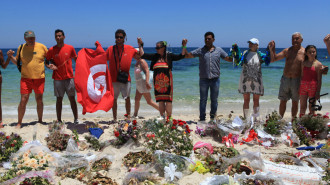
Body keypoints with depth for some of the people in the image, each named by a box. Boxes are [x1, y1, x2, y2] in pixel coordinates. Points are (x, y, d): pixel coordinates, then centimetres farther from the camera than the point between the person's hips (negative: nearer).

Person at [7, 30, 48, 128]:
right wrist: (11, 57, -5)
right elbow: (17, 62, 13)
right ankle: (19, 123, 9)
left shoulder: (42, 47, 0)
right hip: (26, 78, 0)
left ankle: (40, 121, 24)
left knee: (39, 100, 9)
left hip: (39, 78, 0)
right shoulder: (21, 48, 4)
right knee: (23, 101, -4)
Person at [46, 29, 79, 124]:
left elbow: (76, 60, 10)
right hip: (58, 78, 0)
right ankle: (59, 120, 13)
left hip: (69, 77, 0)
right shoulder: (51, 50, 1)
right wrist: (50, 65, -10)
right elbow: (47, 61, 12)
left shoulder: (70, 48, 1)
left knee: (72, 98, 4)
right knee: (59, 99, 5)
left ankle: (76, 119, 11)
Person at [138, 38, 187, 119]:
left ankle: (169, 118, 1)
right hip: (158, 82, 3)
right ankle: (162, 118, 14)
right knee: (160, 101, 6)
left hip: (167, 81, -3)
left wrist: (184, 46, -6)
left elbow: (181, 56, 1)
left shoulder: (169, 56, 4)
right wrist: (140, 45, 9)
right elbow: (143, 55, 12)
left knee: (168, 100, -5)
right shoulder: (154, 56, 11)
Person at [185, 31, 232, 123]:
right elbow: (187, 55, 1)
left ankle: (213, 118, 22)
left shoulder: (219, 50, 7)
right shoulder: (200, 50, 3)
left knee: (214, 99, 9)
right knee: (203, 100, 2)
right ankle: (202, 119, 9)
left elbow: (229, 59, 12)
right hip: (203, 79, -1)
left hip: (215, 79, 1)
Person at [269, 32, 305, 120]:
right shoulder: (287, 51, 5)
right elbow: (273, 59, 6)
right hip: (285, 79, 2)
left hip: (297, 80, -2)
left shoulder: (304, 52, -3)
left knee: (295, 102, 7)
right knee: (282, 101, 7)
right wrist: (272, 50, -11)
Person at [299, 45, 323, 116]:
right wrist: (299, 88, 9)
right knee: (302, 107, 7)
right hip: (303, 86, 4)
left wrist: (318, 92, -10)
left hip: (313, 87, -3)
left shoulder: (318, 64, -4)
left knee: (311, 108, 3)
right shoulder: (303, 63, 8)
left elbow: (319, 80, -6)